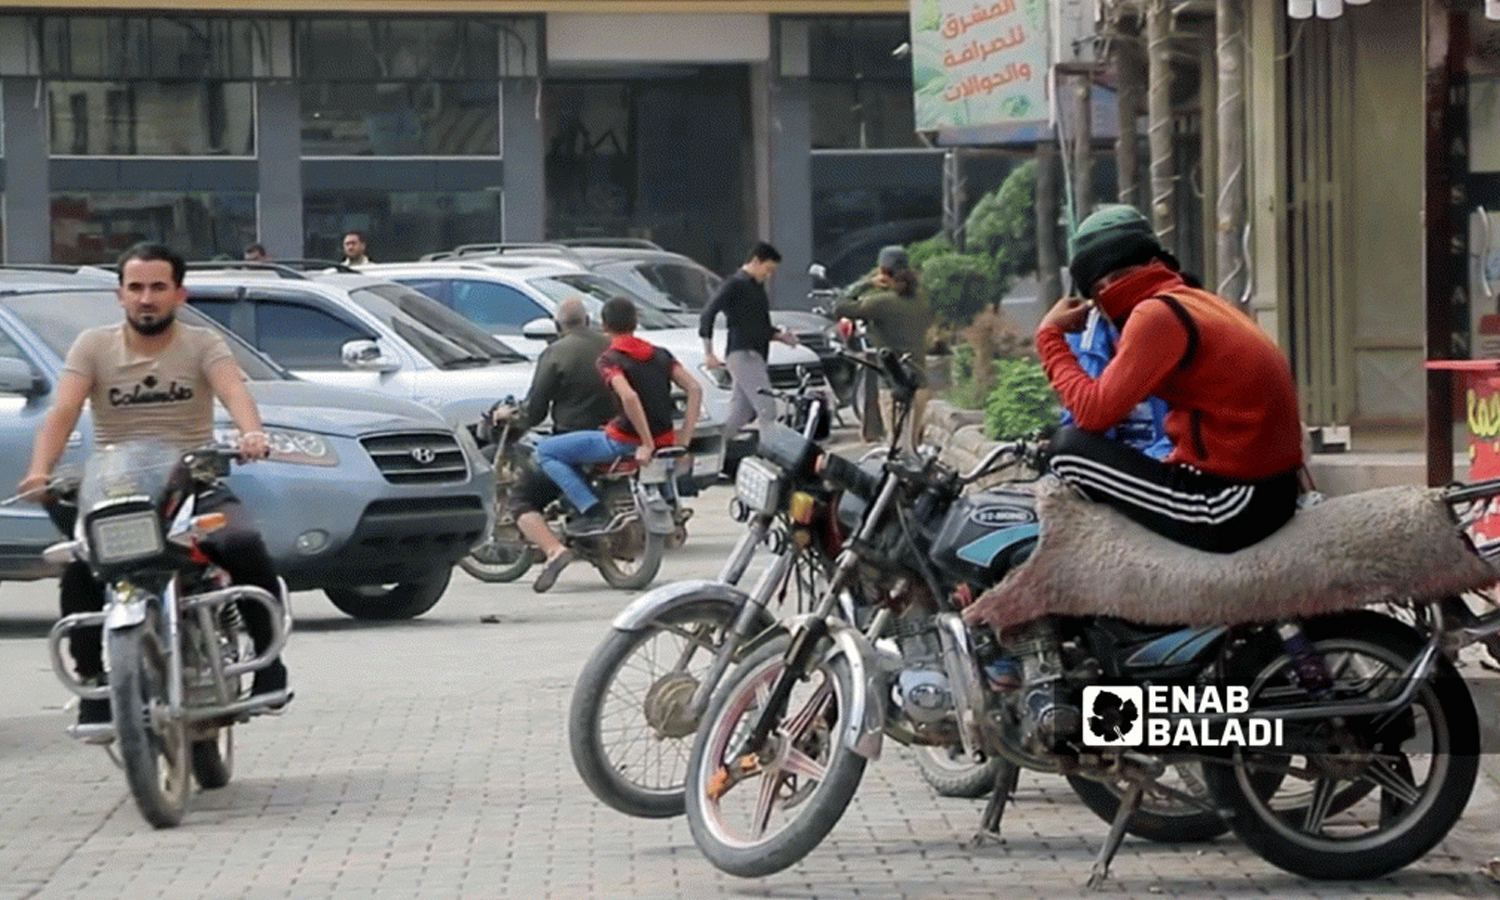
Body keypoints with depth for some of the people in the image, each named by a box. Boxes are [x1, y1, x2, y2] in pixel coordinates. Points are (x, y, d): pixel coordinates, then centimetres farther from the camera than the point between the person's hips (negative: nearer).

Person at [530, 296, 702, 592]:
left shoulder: (610, 359, -6)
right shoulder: (659, 355, 13)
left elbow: (629, 397, -24)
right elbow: (695, 388, 7)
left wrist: (646, 444, -19)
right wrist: (684, 437, 6)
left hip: (626, 441, -7)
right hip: (664, 439, 7)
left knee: (545, 451, 2)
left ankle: (593, 511, -11)